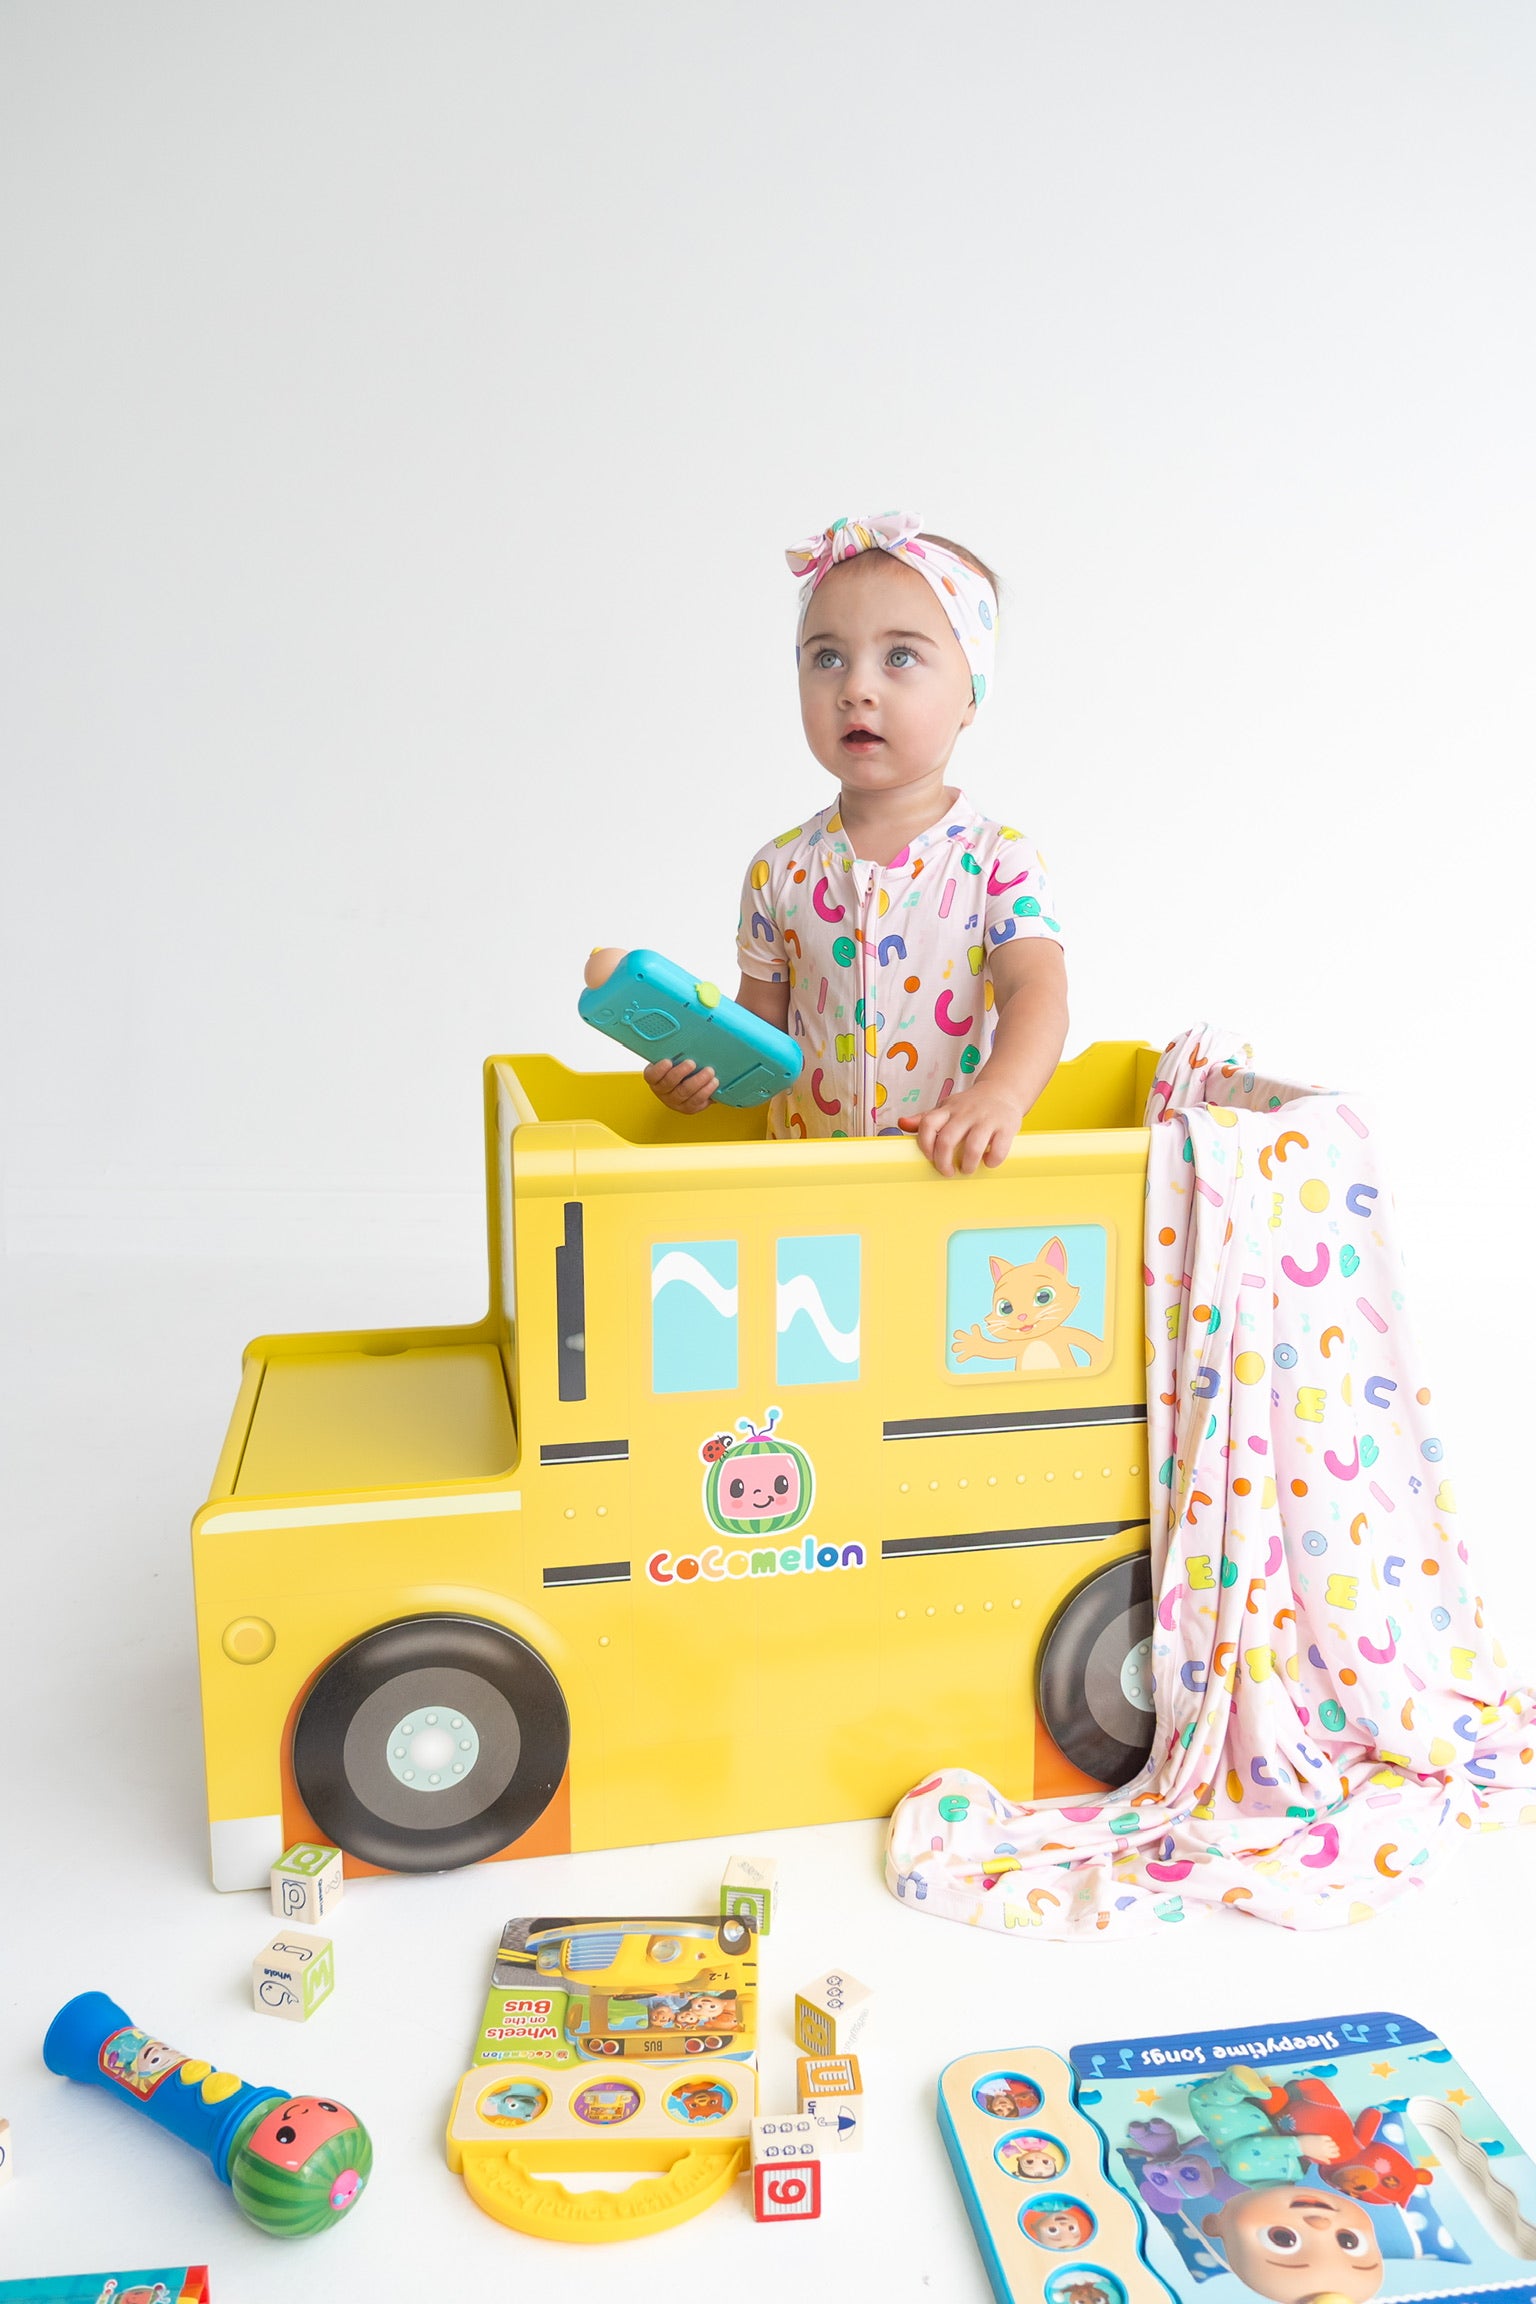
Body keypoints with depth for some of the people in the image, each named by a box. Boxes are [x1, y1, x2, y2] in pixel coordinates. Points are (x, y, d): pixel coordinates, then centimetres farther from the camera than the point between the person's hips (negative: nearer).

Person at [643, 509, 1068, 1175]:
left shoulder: (997, 858, -3)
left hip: (960, 1172, -2)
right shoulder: (780, 871, 5)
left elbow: (1037, 992, -14)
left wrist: (999, 1094, -33)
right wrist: (702, 1063, -7)